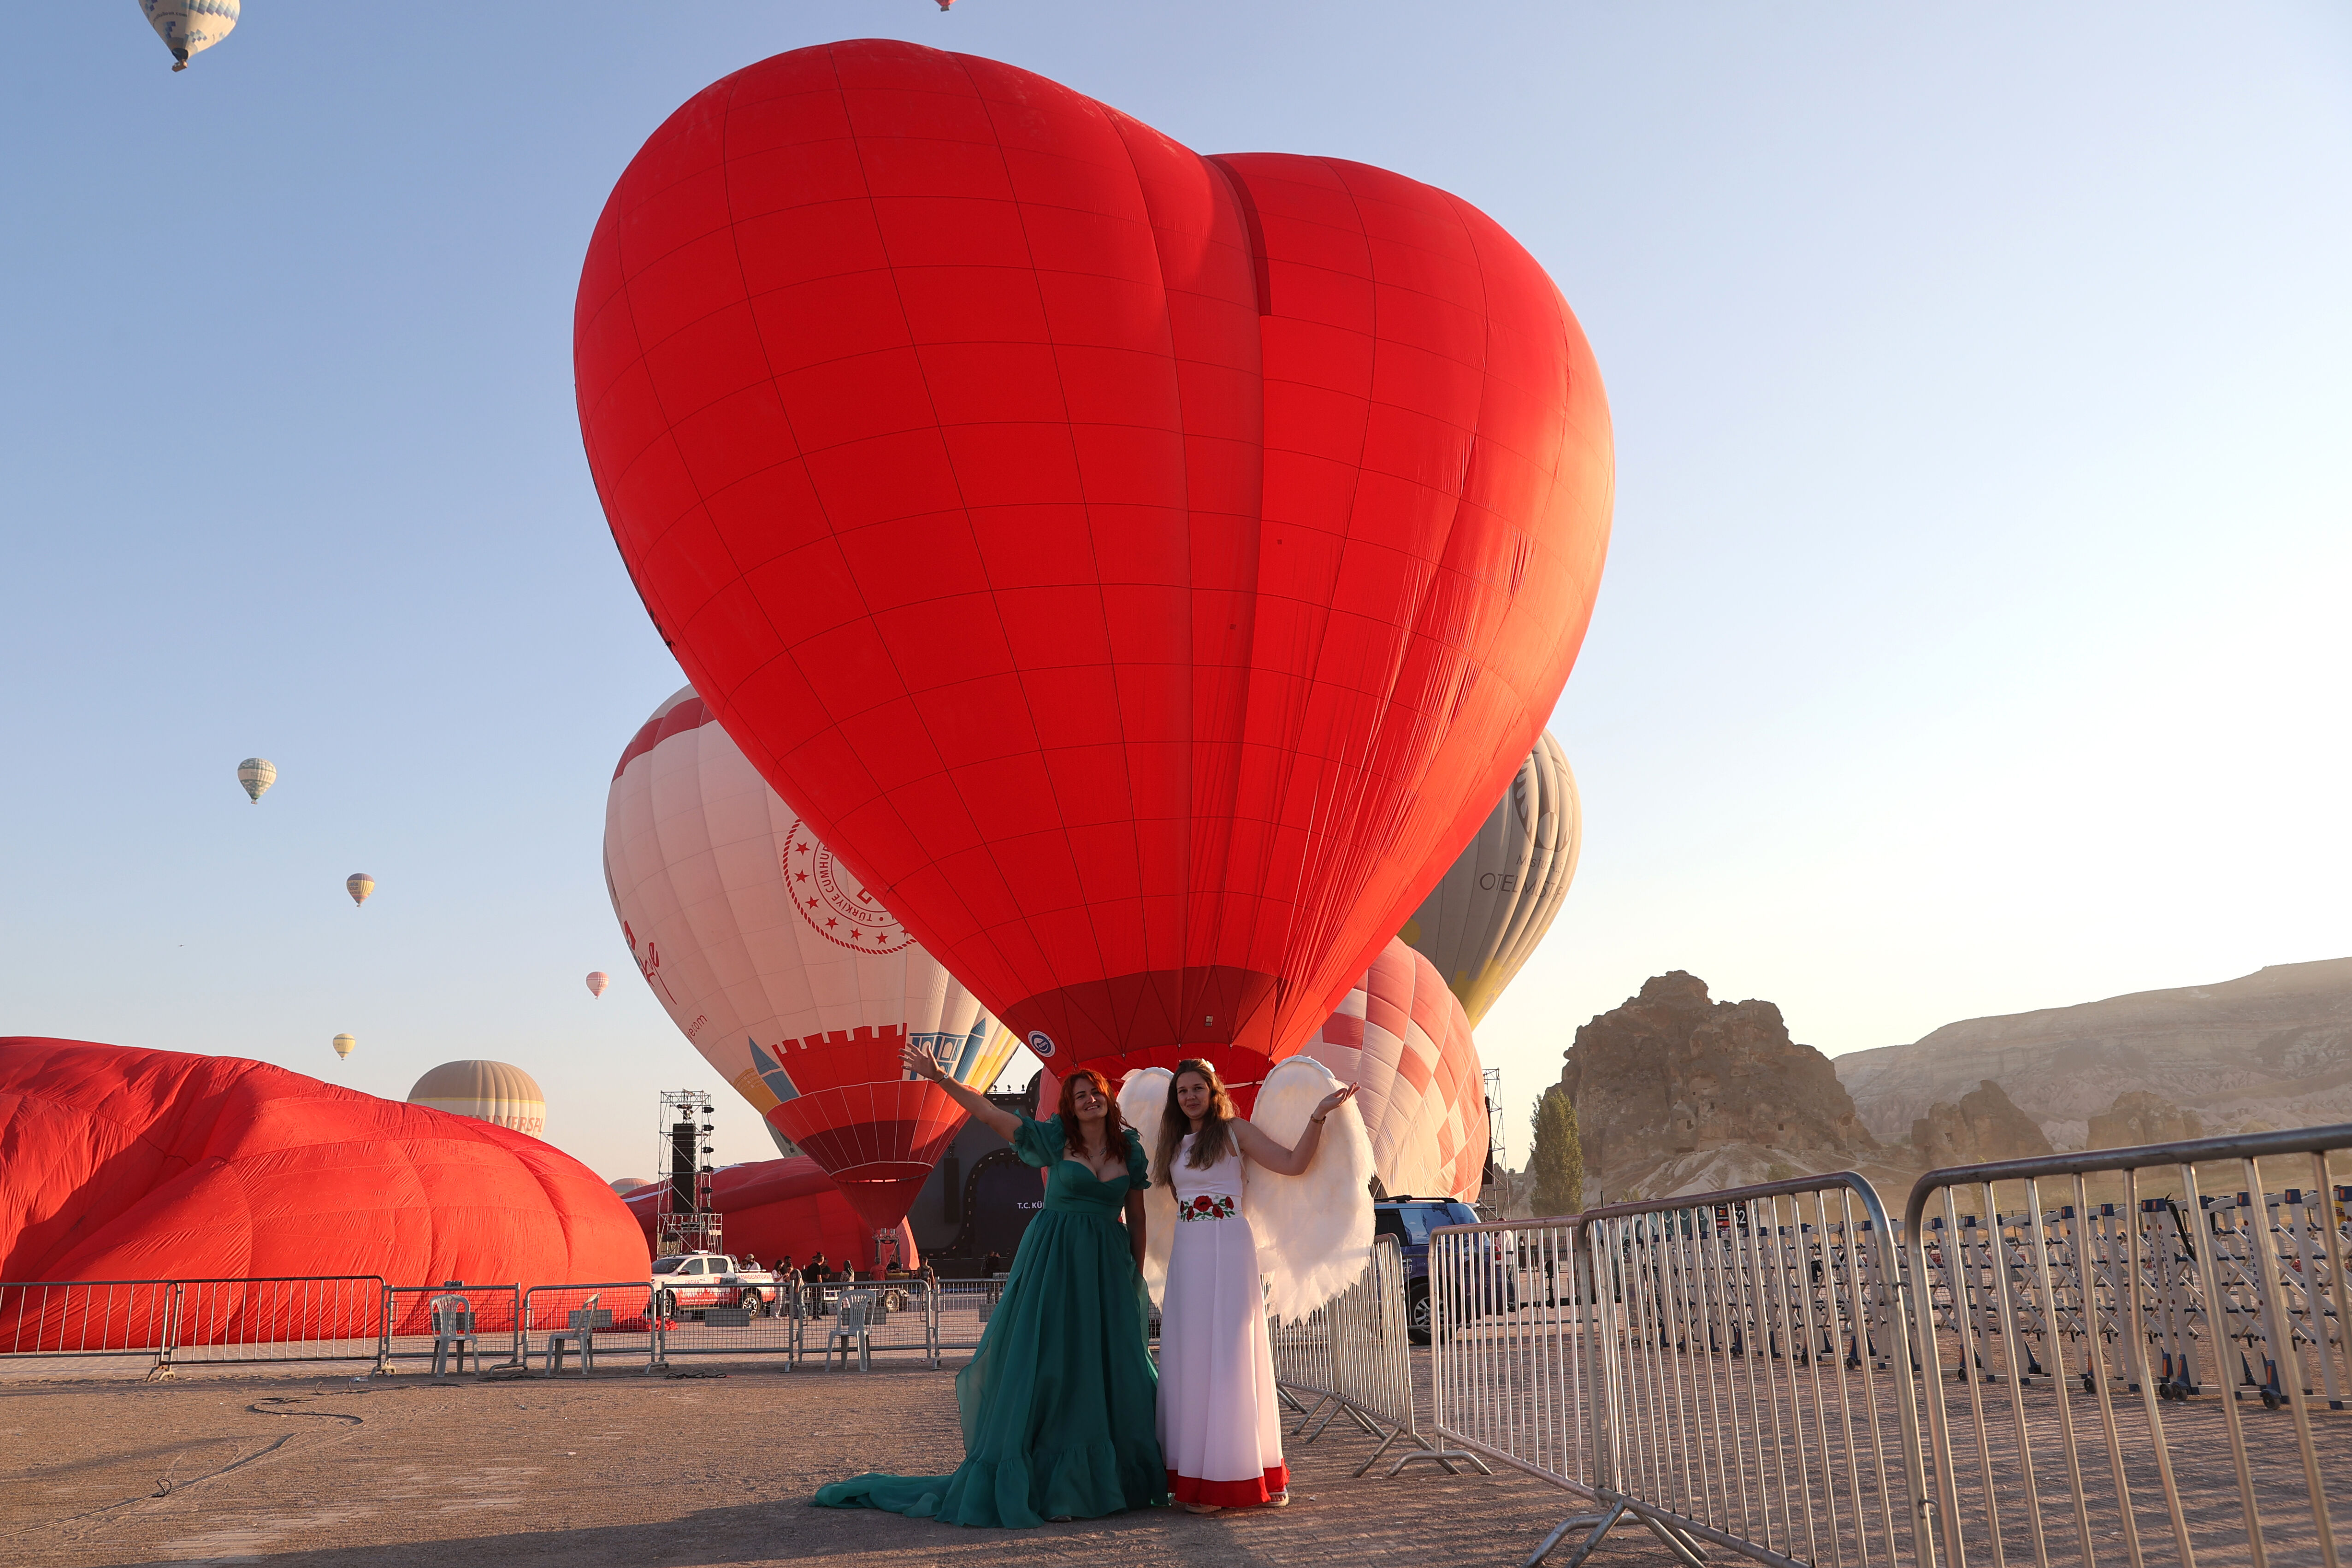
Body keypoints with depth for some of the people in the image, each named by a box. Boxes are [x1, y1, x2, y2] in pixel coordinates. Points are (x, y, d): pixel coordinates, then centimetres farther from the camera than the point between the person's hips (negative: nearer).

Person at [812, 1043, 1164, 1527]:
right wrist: (941, 1079, -12)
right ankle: (1022, 1479, 3)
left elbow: (1136, 1217, 10)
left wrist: (1137, 1277, 8)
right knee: (1039, 1357, -5)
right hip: (1053, 1260, -3)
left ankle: (1105, 1478, 17)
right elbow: (989, 1113, -5)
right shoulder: (1056, 1138, -2)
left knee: (1111, 1370, 5)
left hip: (1107, 1267, 3)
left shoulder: (1131, 1149, 5)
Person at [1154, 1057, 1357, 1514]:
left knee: (1232, 1352, -6)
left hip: (1230, 1247, -4)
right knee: (1190, 1357, 0)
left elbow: (1293, 1164, -3)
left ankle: (1242, 1475, 0)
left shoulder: (1235, 1131, 4)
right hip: (1187, 1252, 4)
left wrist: (1319, 1115, -11)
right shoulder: (1172, 1145, 17)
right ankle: (1197, 1478, 4)